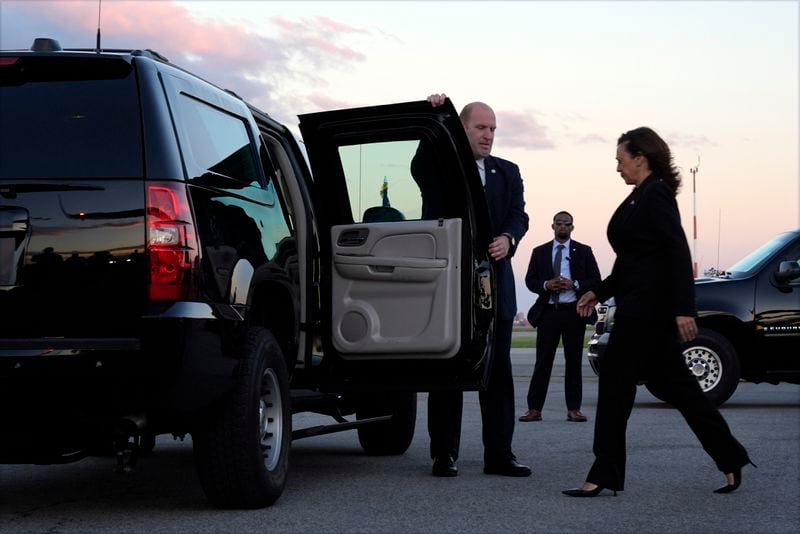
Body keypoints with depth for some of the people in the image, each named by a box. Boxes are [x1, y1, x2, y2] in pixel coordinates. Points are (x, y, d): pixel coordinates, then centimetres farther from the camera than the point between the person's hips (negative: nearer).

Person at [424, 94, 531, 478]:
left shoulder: (507, 172, 14)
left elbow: (519, 215, 3)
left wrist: (508, 238, -18)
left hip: (494, 282, 3)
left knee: (498, 369, 4)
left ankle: (498, 453, 8)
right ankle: (444, 455, 5)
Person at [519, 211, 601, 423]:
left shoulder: (583, 252, 7)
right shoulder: (540, 252, 11)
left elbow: (596, 281, 3)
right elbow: (530, 280, 8)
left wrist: (574, 284, -12)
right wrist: (546, 285, -11)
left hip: (573, 312, 0)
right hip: (548, 312, 0)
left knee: (573, 362, 3)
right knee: (543, 362, 0)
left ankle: (573, 409, 7)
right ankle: (534, 409, 1)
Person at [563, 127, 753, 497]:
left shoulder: (655, 195, -12)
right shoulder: (642, 197, 17)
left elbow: (678, 253, -20)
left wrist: (683, 309, -25)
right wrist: (599, 292, 21)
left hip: (646, 310, -10)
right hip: (641, 308, 10)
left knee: (615, 382, -6)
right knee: (672, 383, 12)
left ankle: (604, 476, -1)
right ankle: (730, 458, 18)